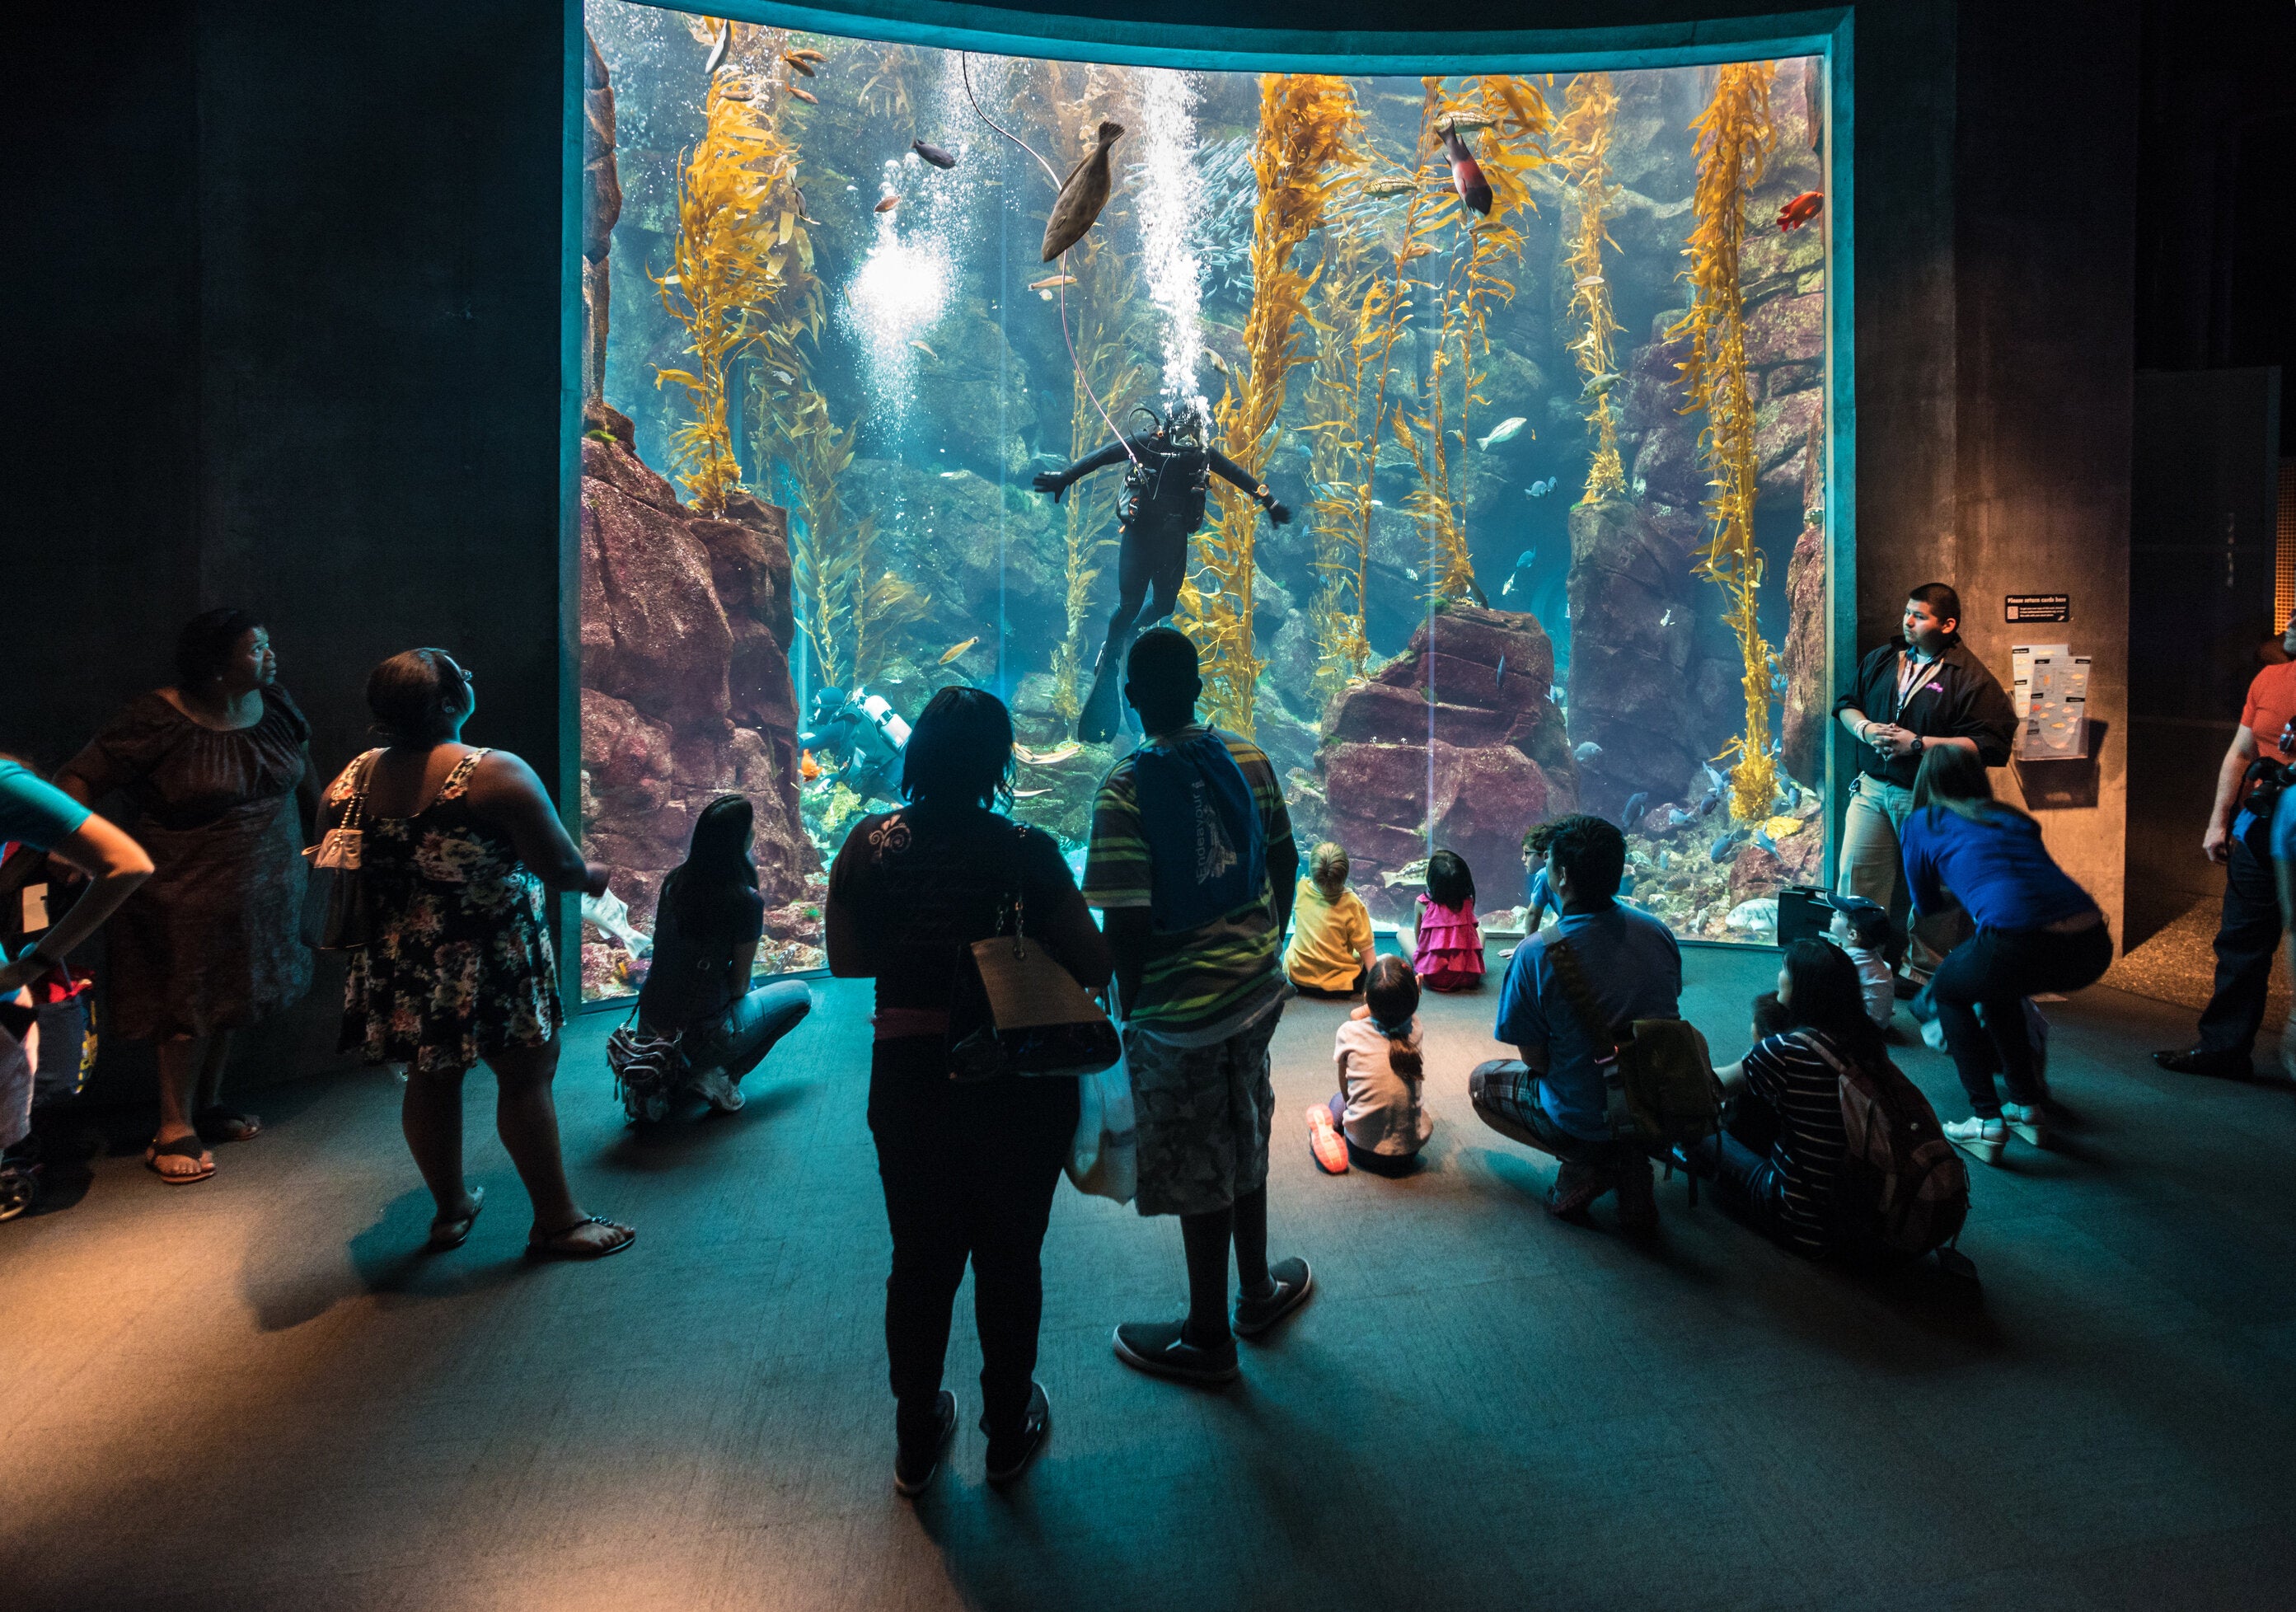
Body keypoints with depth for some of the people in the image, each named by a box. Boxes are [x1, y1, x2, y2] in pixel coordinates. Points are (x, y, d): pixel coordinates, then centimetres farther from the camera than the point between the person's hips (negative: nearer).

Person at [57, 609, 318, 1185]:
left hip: (265, 888, 6)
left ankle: (208, 1106, 32)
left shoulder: (273, 705, 0)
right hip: (189, 895, -6)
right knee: (190, 1007, 1)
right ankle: (174, 1130, 14)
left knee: (233, 999, 16)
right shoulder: (158, 721, -18)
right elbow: (81, 778, -16)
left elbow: (303, 772, 16)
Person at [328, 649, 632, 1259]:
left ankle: (451, 1208, 35)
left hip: (399, 970, 6)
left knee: (432, 1080, 18)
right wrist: (593, 876, 4)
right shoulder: (498, 775, -19)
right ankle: (557, 1221, 14)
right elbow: (560, 868, -18)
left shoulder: (352, 781, 0)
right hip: (489, 966, -6)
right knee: (525, 1077, 5)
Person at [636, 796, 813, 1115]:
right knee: (799, 993, 15)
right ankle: (717, 1075, 2)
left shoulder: (675, 880, -1)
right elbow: (739, 983, -9)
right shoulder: (745, 901, -19)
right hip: (699, 1035, -7)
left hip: (649, 1024, 7)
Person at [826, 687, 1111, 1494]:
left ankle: (916, 1440, 35)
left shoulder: (869, 845, -8)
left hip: (910, 1081, 2)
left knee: (921, 1258, 19)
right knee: (1010, 1259, 17)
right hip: (1018, 1086, -2)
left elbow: (845, 960, 2)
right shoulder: (1026, 852, -16)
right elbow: (1095, 968, -11)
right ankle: (1009, 1432, 34)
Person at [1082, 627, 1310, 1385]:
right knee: (1243, 1144, 24)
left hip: (1179, 1009, -6)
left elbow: (1127, 920, -20)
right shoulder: (1247, 758, -1)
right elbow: (1285, 863, 7)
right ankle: (1257, 1291, 43)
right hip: (1256, 987, 6)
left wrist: (1130, 1006, -4)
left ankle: (1207, 1338, 27)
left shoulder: (1126, 788, -19)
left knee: (1198, 1172, 9)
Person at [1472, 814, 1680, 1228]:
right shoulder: (1658, 931, -7)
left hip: (1584, 1122, -5)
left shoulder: (1536, 954, -24)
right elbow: (1665, 1009, 10)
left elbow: (1535, 1058, -15)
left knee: (1482, 1081, 22)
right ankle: (1629, 1160, 13)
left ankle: (1584, 1166, 3)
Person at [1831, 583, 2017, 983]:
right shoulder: (1881, 659, 9)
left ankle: (1927, 972, 22)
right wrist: (1865, 728, -5)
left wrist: (1919, 744, -19)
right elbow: (1845, 703, 17)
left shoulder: (1971, 678, -9)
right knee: (1854, 875, 3)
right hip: (1872, 787, 5)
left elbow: (1988, 745, -15)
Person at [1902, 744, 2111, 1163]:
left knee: (1949, 990, 26)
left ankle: (1986, 1121, 15)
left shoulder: (1923, 823, 19)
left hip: (2019, 943, -5)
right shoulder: (2014, 818, 30)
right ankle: (2027, 1107, 36)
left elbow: (1926, 906, 32)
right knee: (1997, 988, 35)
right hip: (2093, 945, 5)